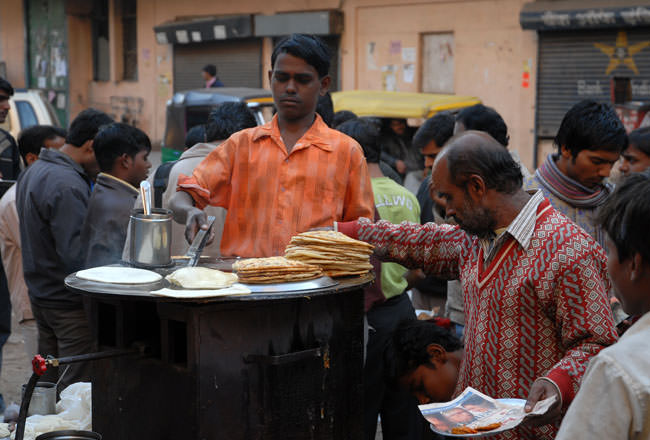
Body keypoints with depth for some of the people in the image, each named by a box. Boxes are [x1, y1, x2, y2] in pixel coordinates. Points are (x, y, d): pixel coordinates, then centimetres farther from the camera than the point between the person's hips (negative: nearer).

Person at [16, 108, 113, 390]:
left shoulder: (33, 172, 11)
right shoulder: (67, 185, -22)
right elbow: (76, 254, -26)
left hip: (40, 295, 10)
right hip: (70, 302, -10)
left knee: (48, 382, 18)